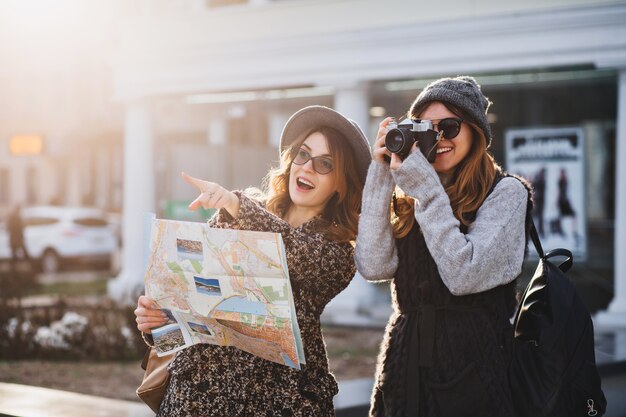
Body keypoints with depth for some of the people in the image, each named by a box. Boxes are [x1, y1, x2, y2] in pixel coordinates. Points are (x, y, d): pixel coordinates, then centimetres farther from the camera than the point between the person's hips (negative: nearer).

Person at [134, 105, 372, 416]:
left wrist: (237, 205, -35)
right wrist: (156, 313, -14)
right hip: (200, 384, 2)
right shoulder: (230, 220, 6)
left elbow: (302, 255, -23)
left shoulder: (339, 252, -2)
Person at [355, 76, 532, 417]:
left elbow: (463, 276, -18)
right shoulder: (409, 199, 9)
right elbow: (373, 267, -6)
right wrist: (381, 175, -5)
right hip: (406, 362, 4)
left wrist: (424, 187, -15)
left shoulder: (505, 193, -4)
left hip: (471, 365, -4)